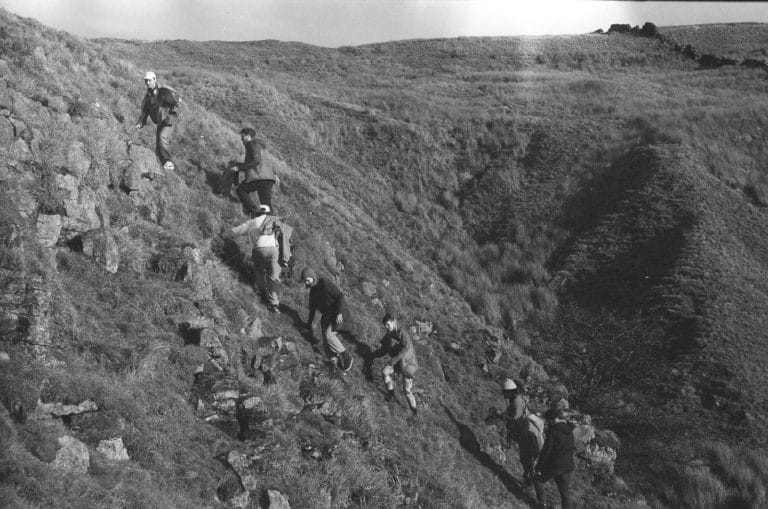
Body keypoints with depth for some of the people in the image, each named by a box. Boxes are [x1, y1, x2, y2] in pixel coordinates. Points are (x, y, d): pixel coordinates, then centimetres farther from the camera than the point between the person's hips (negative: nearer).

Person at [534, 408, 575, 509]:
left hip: (554, 466, -6)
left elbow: (546, 450, -15)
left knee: (538, 480, 18)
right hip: (568, 466, 6)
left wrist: (539, 466, -8)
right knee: (565, 493, 15)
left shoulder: (553, 430, -13)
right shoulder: (569, 430, 8)